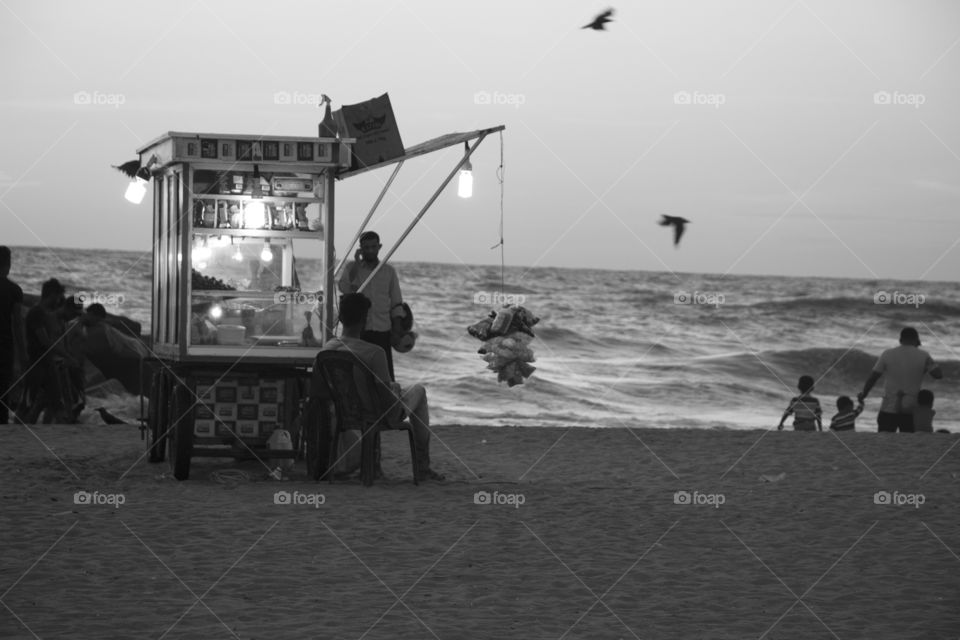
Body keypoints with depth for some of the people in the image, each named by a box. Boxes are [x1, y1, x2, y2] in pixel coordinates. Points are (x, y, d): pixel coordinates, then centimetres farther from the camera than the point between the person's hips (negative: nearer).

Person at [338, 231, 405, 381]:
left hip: (382, 330, 1)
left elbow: (396, 303, 13)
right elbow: (344, 288, -12)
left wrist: (398, 330, 4)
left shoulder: (389, 271, 12)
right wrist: (357, 263, -11)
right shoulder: (352, 267, 7)